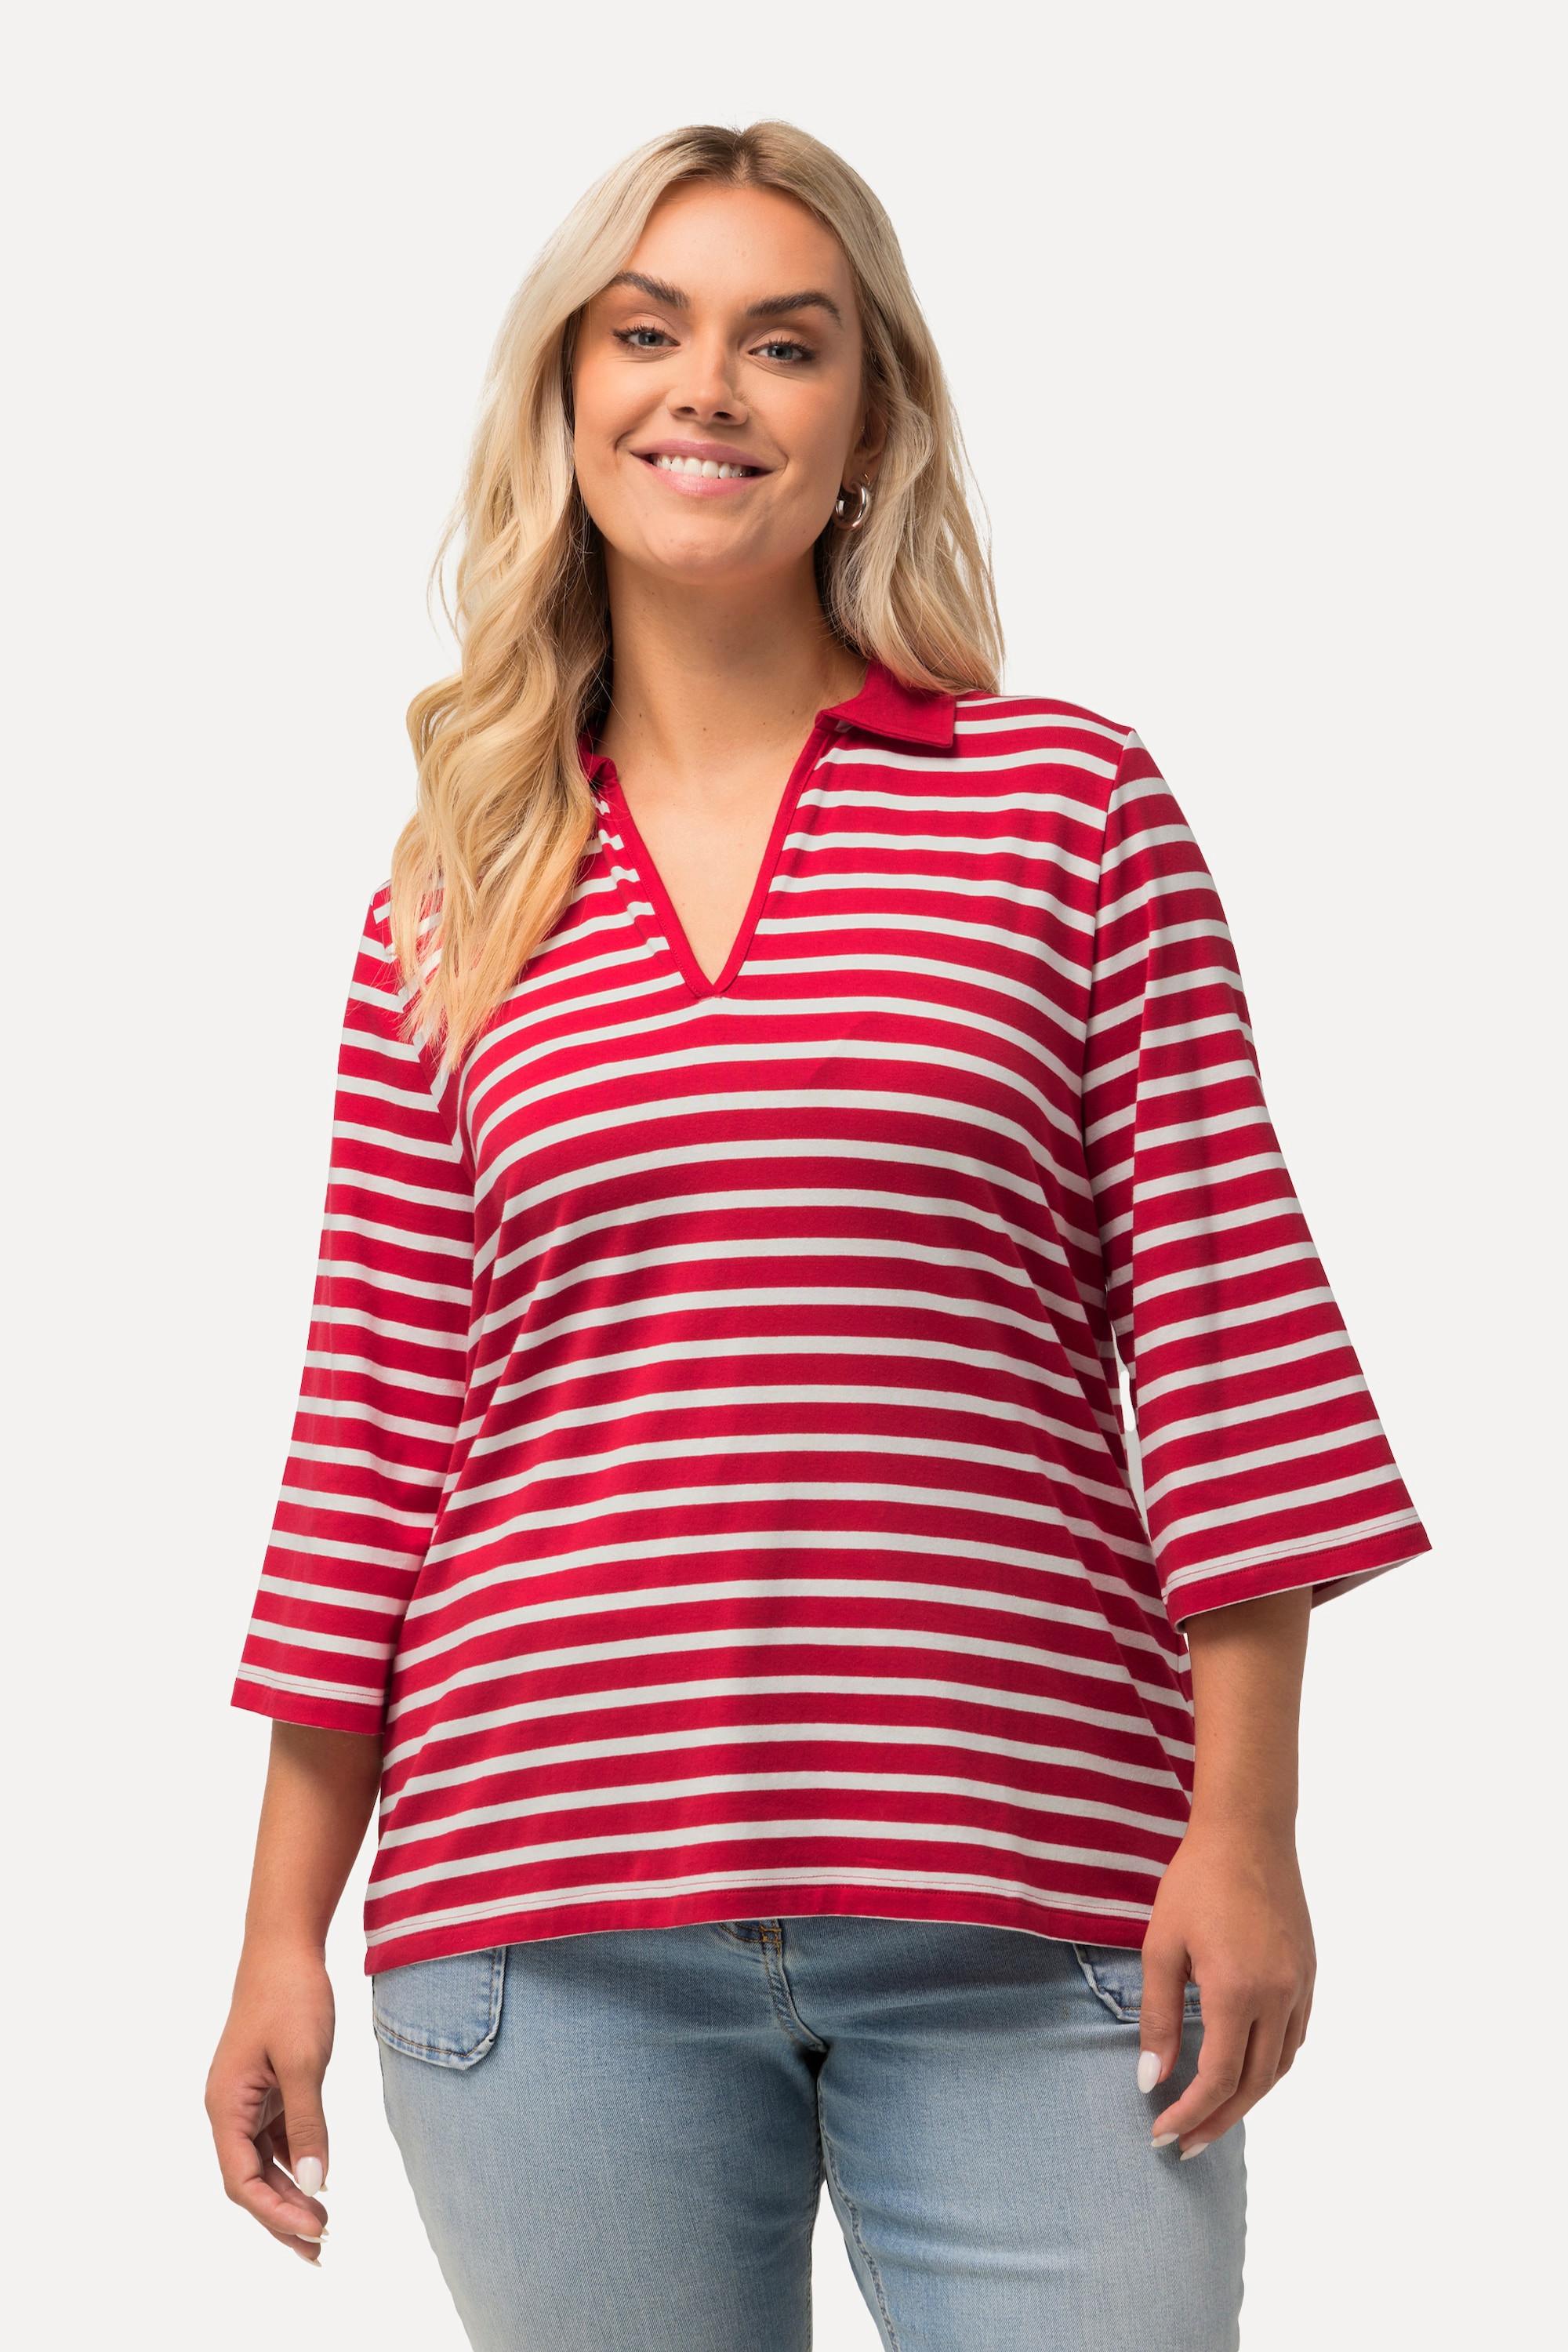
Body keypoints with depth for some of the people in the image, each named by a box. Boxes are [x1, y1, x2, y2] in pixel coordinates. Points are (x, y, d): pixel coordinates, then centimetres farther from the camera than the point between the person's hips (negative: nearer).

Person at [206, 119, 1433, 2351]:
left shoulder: (1072, 803, 4)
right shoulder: (449, 907, 10)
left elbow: (1218, 1312, 1)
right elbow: (375, 1417, 9)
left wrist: (1248, 1827, -4)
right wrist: (282, 1937, 8)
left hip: (1033, 1918, -1)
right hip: (550, 1924, 2)